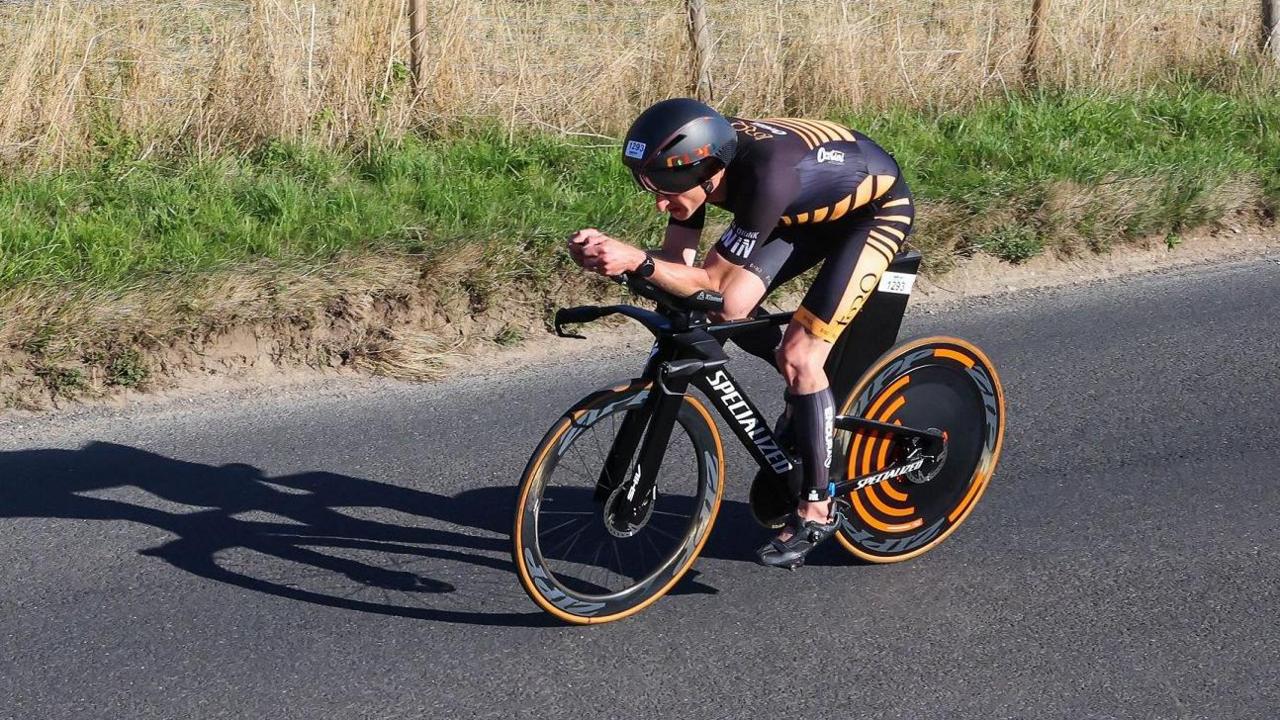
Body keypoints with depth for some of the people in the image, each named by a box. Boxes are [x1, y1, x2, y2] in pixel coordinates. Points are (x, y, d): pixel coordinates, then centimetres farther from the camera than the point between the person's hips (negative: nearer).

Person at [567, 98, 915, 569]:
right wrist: (606, 254, -33)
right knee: (733, 308, -9)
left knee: (801, 355, -17)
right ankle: (808, 387, 19)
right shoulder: (697, 155, -20)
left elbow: (709, 282, -36)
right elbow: (678, 261, -16)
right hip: (814, 206, 7)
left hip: (876, 209, -7)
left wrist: (636, 260, -50)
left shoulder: (766, 176, -41)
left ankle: (817, 510, -4)